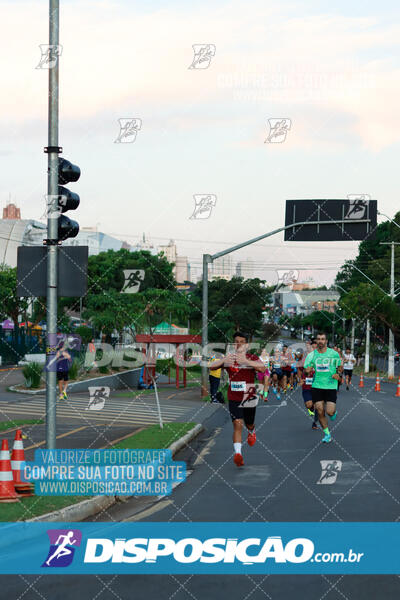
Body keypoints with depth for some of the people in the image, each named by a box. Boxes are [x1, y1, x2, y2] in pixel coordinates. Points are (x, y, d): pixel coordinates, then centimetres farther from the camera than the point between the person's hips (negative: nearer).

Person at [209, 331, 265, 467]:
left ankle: (252, 432, 54)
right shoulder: (228, 358, 0)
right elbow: (211, 367, -8)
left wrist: (246, 361, -41)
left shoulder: (252, 358, -7)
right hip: (234, 398, 0)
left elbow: (262, 368, -26)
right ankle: (237, 453, -20)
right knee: (237, 424, -16)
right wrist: (223, 361, -30)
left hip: (249, 398, 0)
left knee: (249, 424, 18)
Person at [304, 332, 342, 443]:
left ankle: (334, 412, 27)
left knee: (329, 412, -11)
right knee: (320, 412, -1)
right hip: (317, 386, 2)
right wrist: (307, 371, -19)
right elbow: (305, 372, 5)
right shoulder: (311, 355, 3)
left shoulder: (334, 353, 0)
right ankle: (327, 434, 16)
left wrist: (338, 374, -8)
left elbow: (339, 367, 13)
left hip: (331, 386, -2)